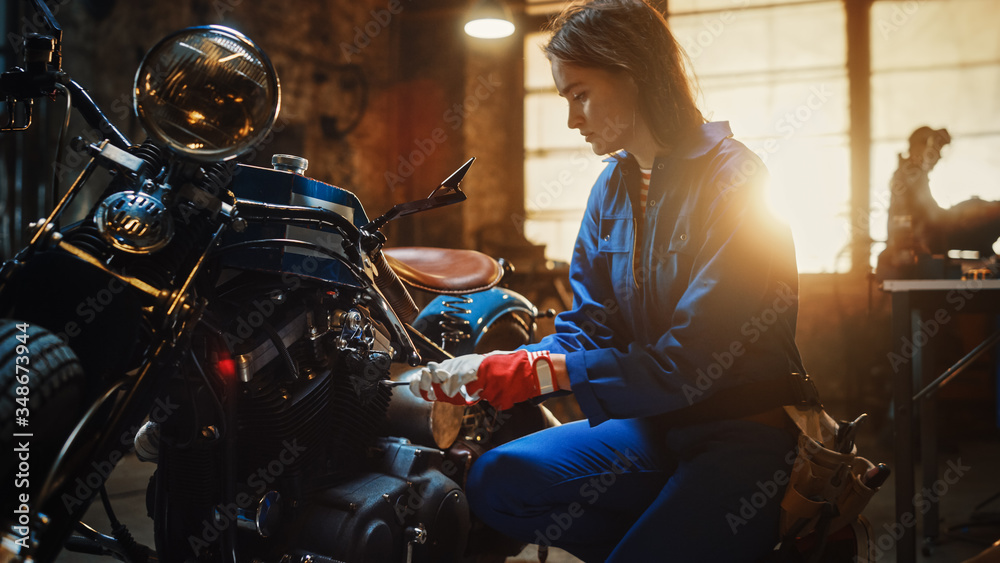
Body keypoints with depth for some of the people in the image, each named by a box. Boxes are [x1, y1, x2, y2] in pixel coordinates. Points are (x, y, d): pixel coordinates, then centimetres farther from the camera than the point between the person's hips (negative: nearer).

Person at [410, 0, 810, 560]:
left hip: (745, 433, -7)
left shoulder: (731, 178, -17)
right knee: (496, 483, -10)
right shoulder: (612, 187, 8)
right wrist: (486, 374, -11)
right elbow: (585, 328, 6)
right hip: (651, 424, 7)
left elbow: (687, 364, -22)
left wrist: (539, 371, -23)